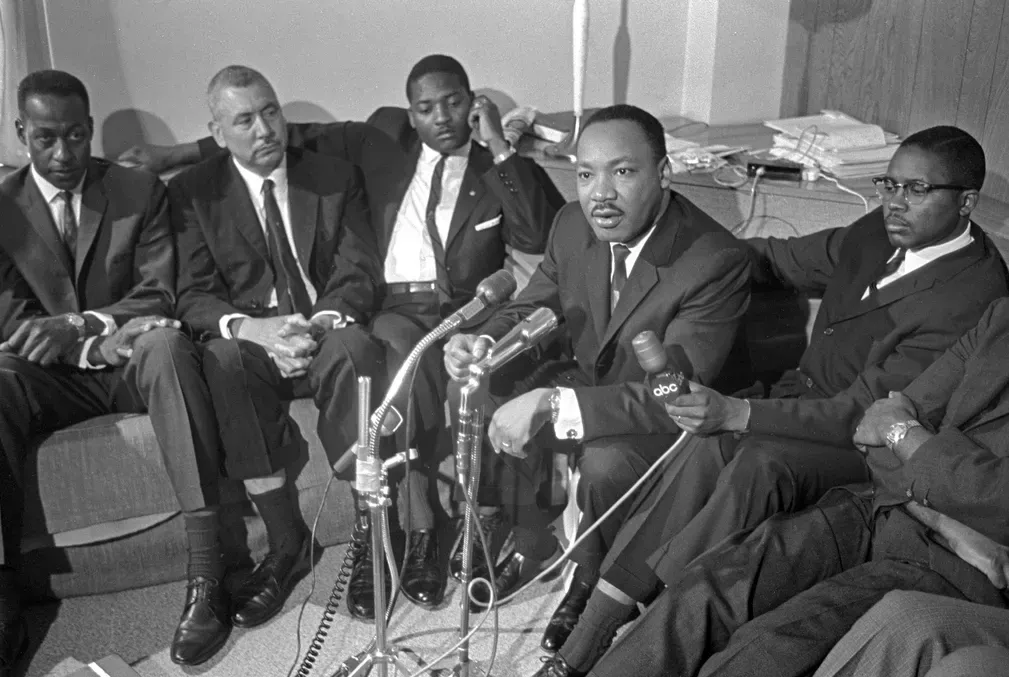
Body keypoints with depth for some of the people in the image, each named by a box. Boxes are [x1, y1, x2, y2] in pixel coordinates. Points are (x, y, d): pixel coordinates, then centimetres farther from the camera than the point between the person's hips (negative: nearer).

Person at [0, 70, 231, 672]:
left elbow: (159, 295, -4)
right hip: (53, 375, 1)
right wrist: (97, 348, -19)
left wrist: (81, 324, -22)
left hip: (132, 361, -1)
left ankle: (207, 572, -41)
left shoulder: (141, 192, 6)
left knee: (168, 343, -37)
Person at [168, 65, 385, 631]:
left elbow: (358, 275, 1)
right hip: (250, 342, 0)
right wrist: (254, 327, -23)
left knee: (353, 345, -35)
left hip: (325, 335, 0)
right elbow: (194, 298, -1)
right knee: (223, 359, -34)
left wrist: (321, 323, -21)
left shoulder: (337, 178, 9)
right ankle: (286, 543, -23)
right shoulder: (192, 193, 7)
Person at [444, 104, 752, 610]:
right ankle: (529, 544, 11)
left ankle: (595, 586, 0)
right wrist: (483, 343, -21)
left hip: (666, 419, -6)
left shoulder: (717, 261, -29)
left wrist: (551, 404, -43)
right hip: (585, 379, 6)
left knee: (607, 465, -33)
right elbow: (531, 310, 4)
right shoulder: (572, 225, -9)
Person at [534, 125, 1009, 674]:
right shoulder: (879, 232, 5)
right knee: (709, 448, -24)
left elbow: (864, 411, -23)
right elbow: (781, 260, 18)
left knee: (760, 465, -35)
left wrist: (738, 414, -30)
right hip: (806, 400, 6)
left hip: (866, 447, -6)